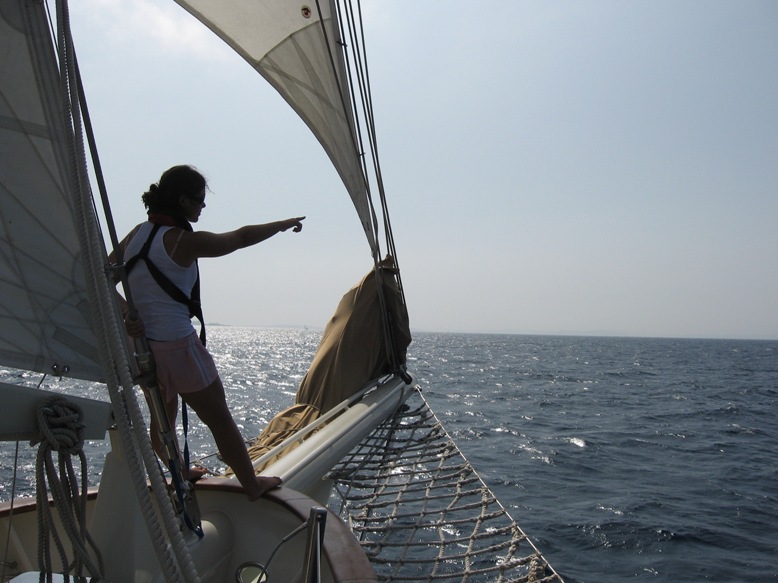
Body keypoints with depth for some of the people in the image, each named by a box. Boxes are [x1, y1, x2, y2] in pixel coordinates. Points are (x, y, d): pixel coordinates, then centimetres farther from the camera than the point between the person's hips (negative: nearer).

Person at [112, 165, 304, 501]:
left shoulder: (138, 233, 4)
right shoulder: (184, 241, -16)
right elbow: (241, 238, -6)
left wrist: (125, 316, -9)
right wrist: (284, 225, 7)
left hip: (139, 344, 8)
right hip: (177, 347, -8)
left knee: (162, 415, 27)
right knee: (220, 420, 8)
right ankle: (252, 484, 23)